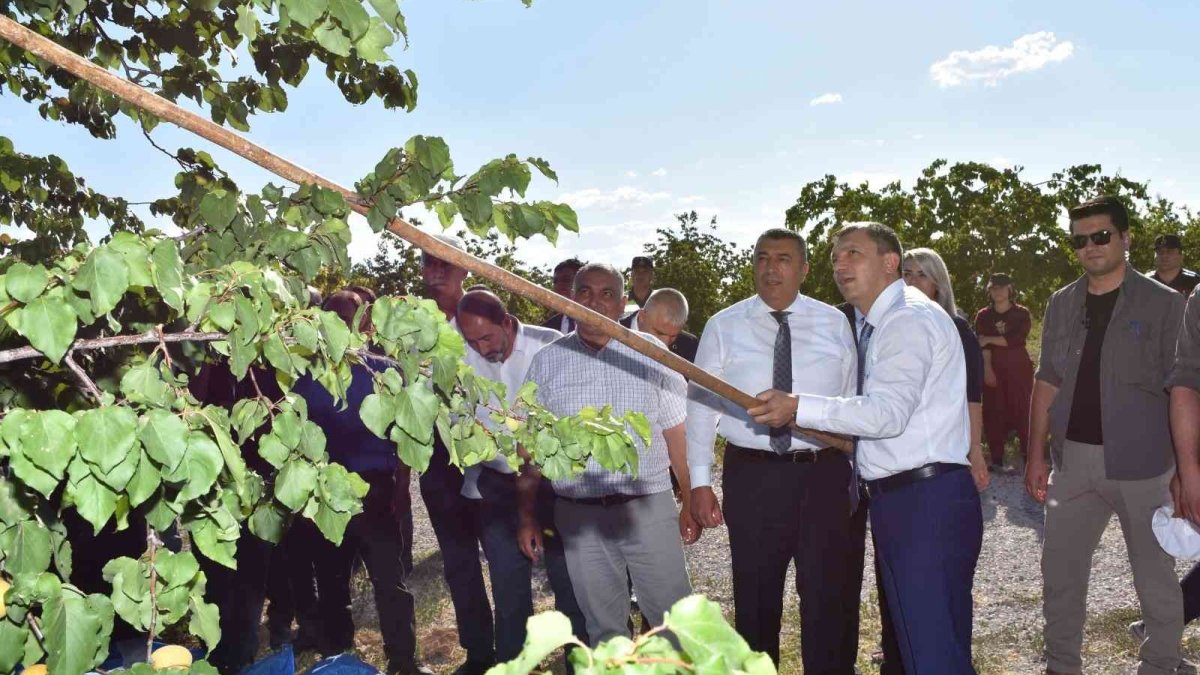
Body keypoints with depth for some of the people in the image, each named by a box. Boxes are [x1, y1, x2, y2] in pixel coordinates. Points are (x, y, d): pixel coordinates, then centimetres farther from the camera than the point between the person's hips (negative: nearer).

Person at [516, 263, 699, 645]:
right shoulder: (547, 362, 4)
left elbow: (675, 431, 2)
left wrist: (692, 501, -1)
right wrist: (527, 515, 4)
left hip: (649, 508, -1)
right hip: (579, 515, 1)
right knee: (603, 627, 13)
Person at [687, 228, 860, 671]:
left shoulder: (834, 324, 5)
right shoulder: (723, 327, 2)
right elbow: (699, 407, 1)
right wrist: (699, 482, -4)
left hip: (825, 472, 1)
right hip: (752, 475, 0)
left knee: (830, 593, 6)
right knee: (756, 593, 11)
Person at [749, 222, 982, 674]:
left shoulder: (910, 319, -13)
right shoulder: (877, 324, 18)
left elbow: (888, 413, -24)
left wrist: (798, 408, -26)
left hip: (927, 502, -10)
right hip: (895, 499, 10)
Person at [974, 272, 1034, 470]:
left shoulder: (1022, 314, 3)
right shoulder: (983, 316, 7)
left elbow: (1017, 339, -14)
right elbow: (983, 345, -5)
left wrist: (990, 339, -14)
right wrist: (987, 369, -17)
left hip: (1018, 368, -1)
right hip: (993, 369, 1)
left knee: (1023, 410, -3)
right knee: (994, 413, 0)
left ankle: (1029, 456, 1)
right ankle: (996, 458, 5)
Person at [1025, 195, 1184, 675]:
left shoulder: (1165, 304, -4)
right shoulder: (1062, 304, 8)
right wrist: (1036, 454, 7)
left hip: (1141, 463, -4)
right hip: (1074, 459, 4)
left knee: (1156, 578, 9)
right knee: (1060, 572, 12)